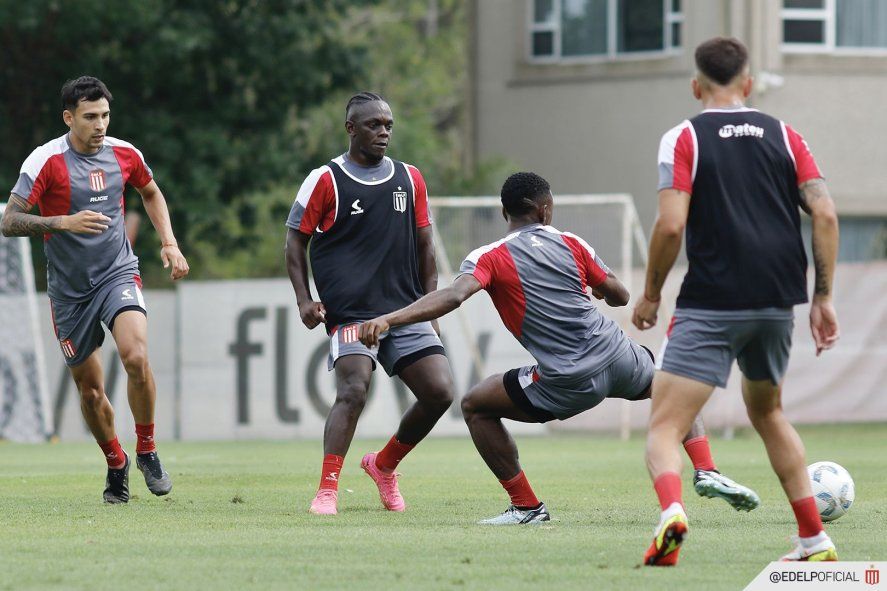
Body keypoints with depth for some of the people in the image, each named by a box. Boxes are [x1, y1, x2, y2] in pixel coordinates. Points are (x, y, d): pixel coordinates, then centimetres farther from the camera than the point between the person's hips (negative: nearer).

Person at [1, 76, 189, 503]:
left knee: (136, 357, -24)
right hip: (69, 288, -1)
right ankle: (116, 465, 30)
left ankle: (146, 451, -4)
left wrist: (169, 242, 10)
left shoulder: (124, 154, 0)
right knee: (90, 389, 5)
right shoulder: (46, 161, -12)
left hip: (118, 274, 1)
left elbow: (151, 192, 22)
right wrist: (64, 222, -30)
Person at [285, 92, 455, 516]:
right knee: (353, 389, -24)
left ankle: (384, 465, 16)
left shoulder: (410, 179, 13)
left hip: (406, 310, 5)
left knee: (439, 391, -7)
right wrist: (304, 301, -5)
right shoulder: (325, 180, 0)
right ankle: (327, 491, -21)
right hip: (349, 312, -5)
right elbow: (295, 241, 6)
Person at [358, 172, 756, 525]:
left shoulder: (490, 258, 0)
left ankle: (526, 505, 10)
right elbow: (619, 296, 17)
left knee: (475, 406, 16)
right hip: (617, 357, 4)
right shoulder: (571, 244, 10)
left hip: (567, 384, -4)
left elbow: (454, 295, -19)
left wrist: (389, 319, -27)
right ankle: (708, 471, 17)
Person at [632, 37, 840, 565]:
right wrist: (823, 297, 8)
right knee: (767, 413, 28)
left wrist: (651, 294, 2)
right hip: (778, 304, 5)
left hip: (711, 307, -5)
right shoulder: (783, 135, 11)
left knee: (665, 426, -5)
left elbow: (671, 225, -12)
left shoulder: (684, 139, -1)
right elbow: (825, 214, 2)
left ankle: (672, 512, -37)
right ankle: (815, 539, 24)